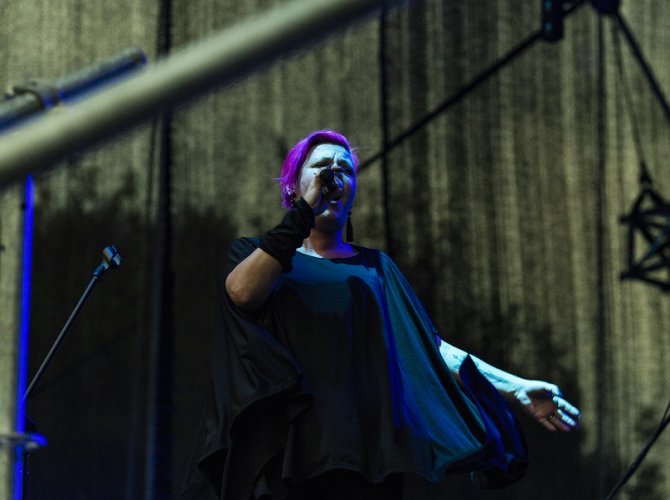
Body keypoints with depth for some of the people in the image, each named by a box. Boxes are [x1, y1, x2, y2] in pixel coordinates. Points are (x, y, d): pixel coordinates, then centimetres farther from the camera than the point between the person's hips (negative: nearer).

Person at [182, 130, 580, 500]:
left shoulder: (375, 268, 23)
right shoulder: (257, 254, 16)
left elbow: (427, 344, 13)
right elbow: (242, 292, -8)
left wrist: (515, 387, 3)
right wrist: (304, 210, -9)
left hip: (365, 446, 2)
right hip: (282, 445, -2)